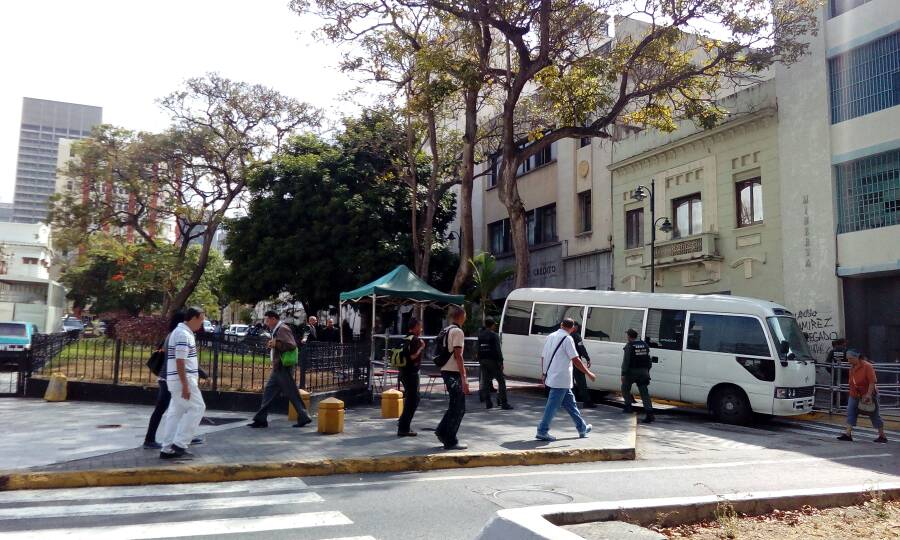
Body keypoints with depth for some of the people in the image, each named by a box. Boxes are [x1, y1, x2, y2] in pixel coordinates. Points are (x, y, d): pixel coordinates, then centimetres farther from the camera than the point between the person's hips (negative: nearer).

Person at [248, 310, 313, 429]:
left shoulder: (283, 329, -13)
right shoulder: (277, 330, 17)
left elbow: (292, 345, -23)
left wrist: (275, 344, -20)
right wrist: (271, 346, 11)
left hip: (283, 368, -10)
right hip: (278, 368, 10)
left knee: (292, 394, -4)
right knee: (268, 391, 9)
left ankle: (304, 417, 4)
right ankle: (261, 419, 13)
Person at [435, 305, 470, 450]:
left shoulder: (445, 331, 14)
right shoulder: (458, 331, -13)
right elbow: (458, 356, -20)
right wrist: (464, 378, -20)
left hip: (445, 371, 9)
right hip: (454, 373, -9)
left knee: (455, 405, 19)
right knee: (459, 408, -1)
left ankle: (442, 431, 18)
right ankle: (451, 441, 3)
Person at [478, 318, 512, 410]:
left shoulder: (480, 335, 11)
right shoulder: (494, 335, -10)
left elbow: (478, 349, 14)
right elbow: (498, 350, -15)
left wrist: (480, 360, 18)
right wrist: (501, 362, -13)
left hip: (483, 361, 7)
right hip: (493, 361, -7)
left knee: (485, 382, 8)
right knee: (501, 381, -1)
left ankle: (488, 403, 7)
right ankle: (503, 403, -6)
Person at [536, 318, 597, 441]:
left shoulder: (551, 336, 11)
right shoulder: (567, 339, -13)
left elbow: (543, 357, 14)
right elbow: (576, 360, -15)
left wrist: (543, 374, 22)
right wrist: (588, 373, -6)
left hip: (551, 377, 9)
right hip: (561, 379, -9)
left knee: (570, 402, 17)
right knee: (553, 405, -3)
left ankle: (582, 428, 27)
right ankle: (542, 431, 0)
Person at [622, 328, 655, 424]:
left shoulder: (629, 346, -8)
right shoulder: (645, 345, 12)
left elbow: (626, 361, -13)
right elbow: (648, 360, 15)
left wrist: (623, 374, -12)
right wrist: (647, 371, 22)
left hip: (632, 372, -5)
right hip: (643, 372, 5)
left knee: (625, 388, 18)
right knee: (644, 393, 2)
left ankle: (628, 405, 13)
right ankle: (649, 414, -8)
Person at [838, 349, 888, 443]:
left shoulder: (867, 366, -17)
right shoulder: (852, 367, 5)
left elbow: (872, 382, -20)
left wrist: (868, 395, -25)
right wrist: (852, 392, 16)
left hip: (867, 396, -7)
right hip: (854, 395, 7)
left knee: (874, 416, 5)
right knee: (850, 413, -3)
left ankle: (882, 436, 18)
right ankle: (848, 434, -5)